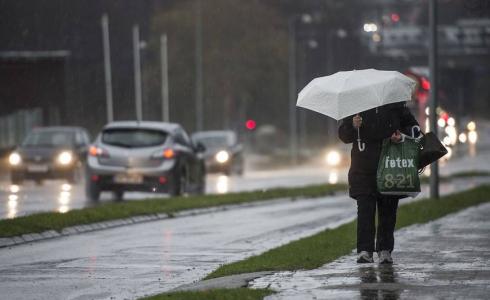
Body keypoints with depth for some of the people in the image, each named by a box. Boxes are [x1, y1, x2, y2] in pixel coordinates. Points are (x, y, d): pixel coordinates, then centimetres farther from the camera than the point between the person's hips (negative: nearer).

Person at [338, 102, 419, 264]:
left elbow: (412, 126, 15)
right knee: (365, 208, -10)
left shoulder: (396, 105, 7)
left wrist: (402, 136, -6)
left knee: (388, 210, 5)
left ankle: (385, 250, 14)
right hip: (364, 169, -1)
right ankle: (365, 250, -12)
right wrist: (353, 126, -15)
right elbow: (343, 135, 7)